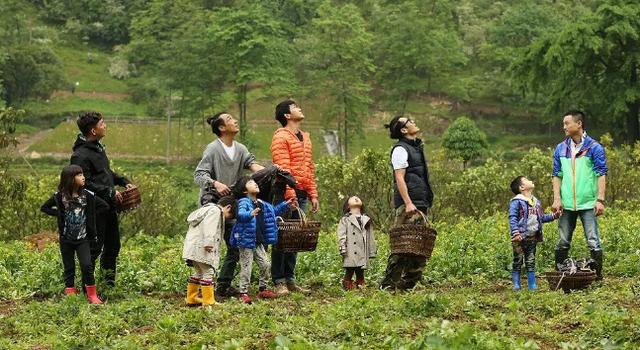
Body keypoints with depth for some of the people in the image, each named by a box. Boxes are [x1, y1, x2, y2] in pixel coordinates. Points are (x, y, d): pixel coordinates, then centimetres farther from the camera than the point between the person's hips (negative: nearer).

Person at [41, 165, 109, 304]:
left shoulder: (87, 195, -5)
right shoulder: (60, 196, -6)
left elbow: (104, 206, 3)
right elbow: (44, 208, 6)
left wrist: (90, 214, -5)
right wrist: (59, 214, -7)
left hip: (83, 238, -1)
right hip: (66, 239, 1)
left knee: (87, 265, -12)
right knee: (69, 268, 7)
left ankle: (92, 295, 0)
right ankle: (70, 294, 16)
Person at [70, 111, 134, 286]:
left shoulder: (98, 147, 13)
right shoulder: (81, 155, -19)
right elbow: (85, 184, -22)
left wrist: (123, 181, 12)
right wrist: (110, 192, -20)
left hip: (109, 206, 9)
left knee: (113, 245, 16)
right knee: (95, 246, -4)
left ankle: (109, 279, 28)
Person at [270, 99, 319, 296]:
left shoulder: (305, 137, 19)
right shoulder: (281, 137, -7)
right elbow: (282, 168, -15)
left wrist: (313, 195, 14)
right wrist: (290, 195, -22)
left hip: (302, 194, 8)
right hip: (287, 193, -8)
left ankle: (290, 279, 17)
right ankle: (279, 282, -1)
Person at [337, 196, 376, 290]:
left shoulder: (366, 220, 19)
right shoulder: (345, 220, 7)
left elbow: (370, 237, 19)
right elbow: (341, 235, -1)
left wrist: (372, 251, 15)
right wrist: (342, 248, -12)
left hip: (363, 253, 4)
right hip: (351, 253, -4)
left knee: (360, 274, 6)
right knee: (349, 272, -6)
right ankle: (348, 286, -1)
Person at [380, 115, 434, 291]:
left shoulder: (416, 147, 22)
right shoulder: (401, 149, -7)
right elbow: (400, 178, -15)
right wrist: (408, 203, -23)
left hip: (420, 204, 10)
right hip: (408, 205, -10)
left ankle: (407, 283, 11)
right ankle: (388, 284, -9)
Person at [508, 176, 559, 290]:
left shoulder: (536, 202, 15)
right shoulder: (516, 202, -9)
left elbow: (542, 217, 23)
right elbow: (512, 218, -16)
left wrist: (553, 216, 9)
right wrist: (515, 233, -25)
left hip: (532, 237, 6)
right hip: (520, 238, -6)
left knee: (531, 262, 10)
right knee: (518, 262, 0)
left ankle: (532, 285, 14)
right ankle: (516, 285, 6)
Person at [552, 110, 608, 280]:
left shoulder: (594, 147, -3)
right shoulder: (560, 149, 10)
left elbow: (601, 175, -5)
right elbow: (557, 175, 11)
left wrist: (600, 200, -12)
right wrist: (557, 199, 1)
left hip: (588, 204, -4)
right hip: (567, 204, 4)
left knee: (593, 241, -5)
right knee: (563, 243, 8)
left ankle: (598, 276, 4)